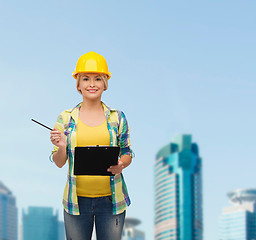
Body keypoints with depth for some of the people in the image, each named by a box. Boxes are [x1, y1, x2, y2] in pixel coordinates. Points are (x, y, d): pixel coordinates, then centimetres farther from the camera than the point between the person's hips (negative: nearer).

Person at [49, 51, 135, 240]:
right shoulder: (65, 118, 3)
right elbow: (59, 163, 5)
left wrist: (121, 165, -12)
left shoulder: (117, 117, 4)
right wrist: (61, 147, -16)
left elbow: (127, 153, 10)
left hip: (111, 199, 0)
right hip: (77, 199, 0)